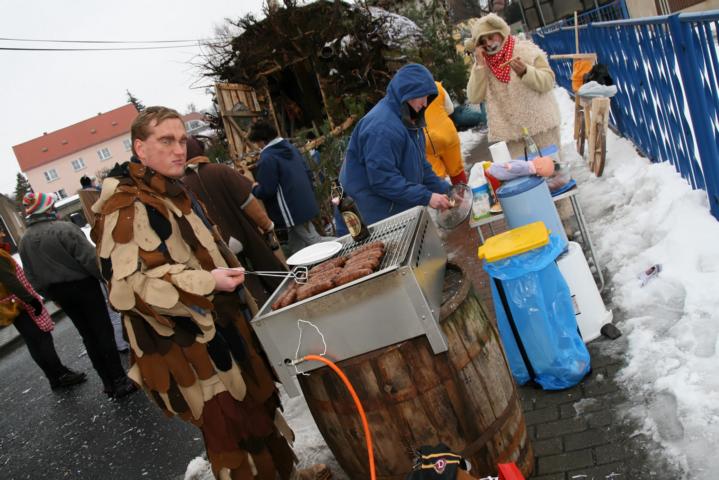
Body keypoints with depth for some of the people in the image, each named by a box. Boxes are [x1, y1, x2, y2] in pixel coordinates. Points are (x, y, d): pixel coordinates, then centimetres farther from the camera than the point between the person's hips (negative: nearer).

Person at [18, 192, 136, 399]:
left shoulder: (24, 241, 4)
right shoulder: (64, 228, -18)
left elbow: (31, 276, 9)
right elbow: (90, 258, -21)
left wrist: (50, 295, 19)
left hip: (59, 292, 6)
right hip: (83, 285, -6)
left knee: (88, 336, 14)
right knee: (103, 333, 0)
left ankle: (108, 383, 19)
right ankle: (119, 382, 2)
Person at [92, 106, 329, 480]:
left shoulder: (172, 191, 11)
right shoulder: (126, 207, -21)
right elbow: (126, 285, -29)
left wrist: (228, 275, 25)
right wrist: (207, 283, -29)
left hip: (220, 327, 10)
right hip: (188, 348, -10)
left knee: (259, 406, 22)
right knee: (230, 431, 2)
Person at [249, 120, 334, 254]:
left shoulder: (267, 159, -17)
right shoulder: (290, 147, 8)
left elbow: (266, 191, -18)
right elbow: (308, 173, 12)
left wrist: (253, 189, 2)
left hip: (292, 209, -9)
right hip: (305, 203, 9)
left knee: (314, 240, -2)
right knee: (296, 248, 14)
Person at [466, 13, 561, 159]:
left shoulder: (526, 50, -3)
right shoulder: (483, 64, 5)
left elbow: (548, 81, -7)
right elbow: (474, 97, -5)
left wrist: (525, 72, -24)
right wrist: (480, 65, -11)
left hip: (541, 125, -2)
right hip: (514, 132, 2)